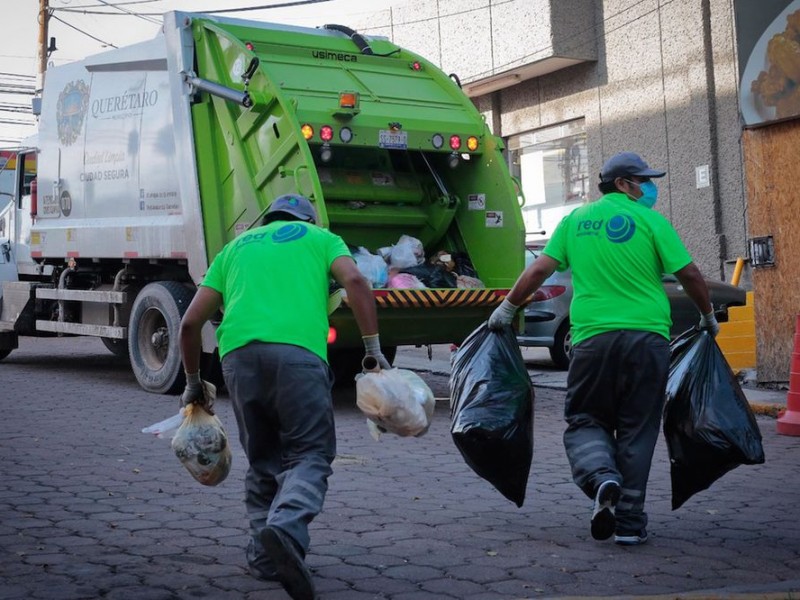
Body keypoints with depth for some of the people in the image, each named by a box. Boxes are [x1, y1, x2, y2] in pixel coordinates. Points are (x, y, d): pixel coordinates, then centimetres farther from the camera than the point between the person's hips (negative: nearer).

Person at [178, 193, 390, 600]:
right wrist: (374, 348, 3)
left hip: (238, 352, 3)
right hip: (298, 350, -3)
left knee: (263, 460, 17)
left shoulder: (235, 247, 32)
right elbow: (355, 282, 3)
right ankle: (286, 527, -27)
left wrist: (193, 381, 35)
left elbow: (190, 322, 25)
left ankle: (265, 557, 12)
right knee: (309, 454, 0)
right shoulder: (320, 238, 25)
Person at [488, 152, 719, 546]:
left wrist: (507, 309, 17)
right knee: (636, 431, 7)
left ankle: (601, 476, -16)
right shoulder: (650, 221, 1)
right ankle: (629, 523, 10)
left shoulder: (576, 221, 9)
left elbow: (539, 270, 6)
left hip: (593, 337, 2)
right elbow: (690, 275, 0)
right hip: (647, 337, -1)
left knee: (585, 420, 14)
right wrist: (708, 315, 17)